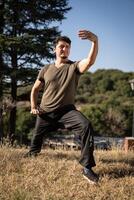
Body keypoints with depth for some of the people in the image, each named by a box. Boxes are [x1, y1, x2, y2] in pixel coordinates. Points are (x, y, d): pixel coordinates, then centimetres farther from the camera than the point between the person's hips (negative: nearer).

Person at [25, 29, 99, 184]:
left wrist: (95, 41, -44)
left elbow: (90, 61, -27)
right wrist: (33, 106, 2)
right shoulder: (46, 70, 6)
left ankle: (87, 168, -28)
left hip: (66, 110, -3)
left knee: (86, 126, -31)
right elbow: (35, 89, 18)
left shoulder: (75, 67, -4)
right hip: (45, 112, 3)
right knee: (36, 138, 17)